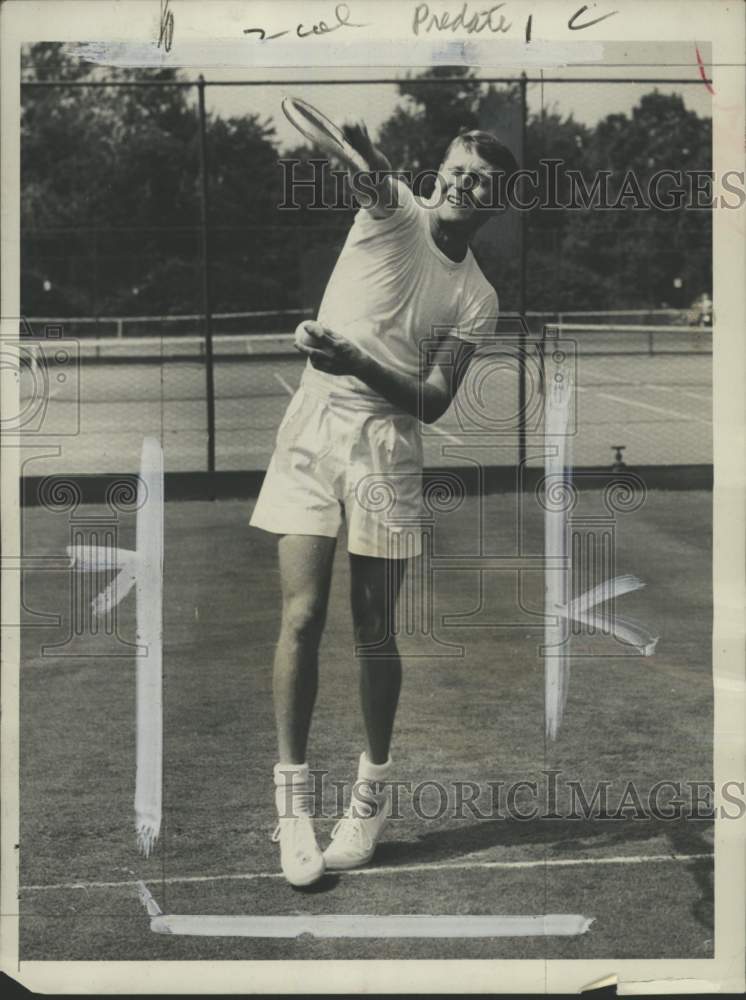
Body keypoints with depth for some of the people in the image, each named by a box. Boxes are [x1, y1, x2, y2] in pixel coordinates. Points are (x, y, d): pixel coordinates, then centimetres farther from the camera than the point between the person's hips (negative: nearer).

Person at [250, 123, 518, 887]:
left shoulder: (477, 298, 6)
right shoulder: (395, 210, 5)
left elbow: (435, 400, -5)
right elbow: (370, 170, -20)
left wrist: (358, 362, -21)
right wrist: (364, 156, -44)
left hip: (387, 448, 1)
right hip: (313, 425, -1)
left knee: (374, 632, 3)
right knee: (301, 618, -6)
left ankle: (373, 789, 21)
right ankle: (292, 797, 3)